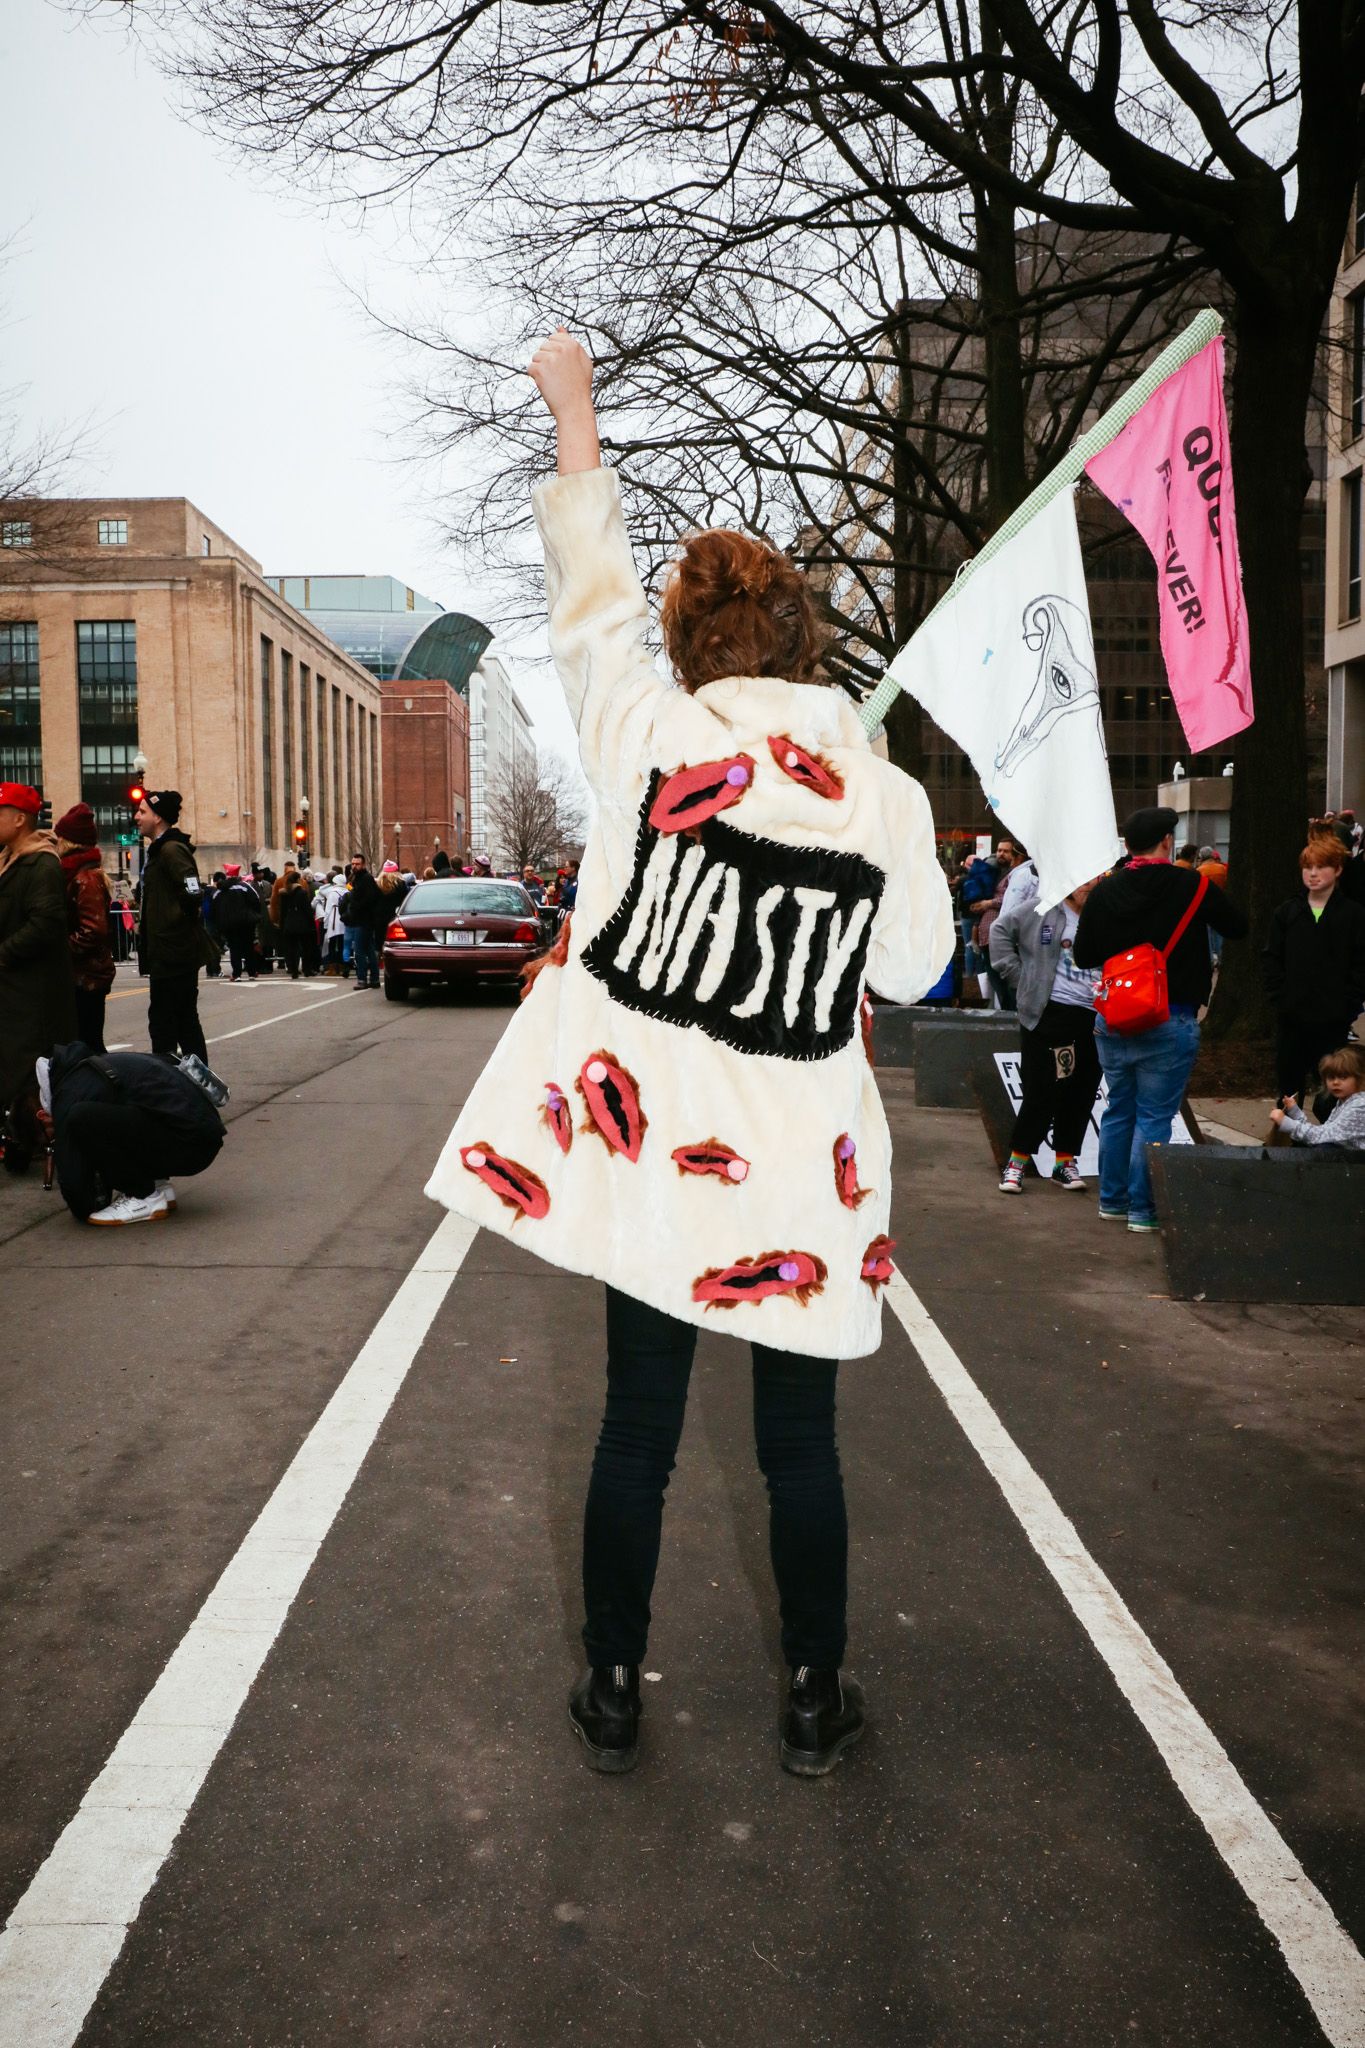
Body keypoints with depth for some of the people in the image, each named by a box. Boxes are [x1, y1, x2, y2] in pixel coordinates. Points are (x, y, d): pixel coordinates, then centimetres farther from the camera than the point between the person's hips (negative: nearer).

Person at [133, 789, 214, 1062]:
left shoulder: (171, 849, -15)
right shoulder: (158, 849, 17)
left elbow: (191, 893, -26)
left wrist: (176, 923, -13)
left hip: (171, 954, -11)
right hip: (170, 951, 11)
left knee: (162, 1022, -6)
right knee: (185, 1019, 15)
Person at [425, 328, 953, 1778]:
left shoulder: (652, 738, -7)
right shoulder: (887, 797, -5)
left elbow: (589, 606, 9)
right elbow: (913, 968, 5)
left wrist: (576, 426, 21)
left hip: (647, 1145, 0)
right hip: (795, 1178, 0)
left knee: (637, 1427, 13)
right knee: (799, 1440, 14)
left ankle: (611, 1694, 29)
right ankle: (815, 1702, 30)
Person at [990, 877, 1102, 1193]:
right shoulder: (1044, 912, -2)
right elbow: (1001, 929, 4)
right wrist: (1018, 975, 0)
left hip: (1094, 1017, 3)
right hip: (1048, 1014, -3)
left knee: (1081, 1095, 8)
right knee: (1040, 1091, -1)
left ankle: (1066, 1161, 22)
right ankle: (1017, 1161, 11)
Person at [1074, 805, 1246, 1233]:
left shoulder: (1104, 891, -1)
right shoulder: (1194, 887, -9)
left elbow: (1082, 956, 5)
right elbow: (1238, 928, 5)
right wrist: (1213, 891, 20)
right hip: (1169, 1022, -4)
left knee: (1119, 1109, 17)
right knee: (1154, 1117, 2)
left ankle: (1112, 1199, 26)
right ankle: (1143, 1209, 6)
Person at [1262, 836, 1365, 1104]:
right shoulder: (1287, 912, 6)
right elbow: (1271, 959, 5)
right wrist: (1280, 998, -5)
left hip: (1334, 1019, -2)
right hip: (1291, 1016, 2)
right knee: (1288, 1079, 8)